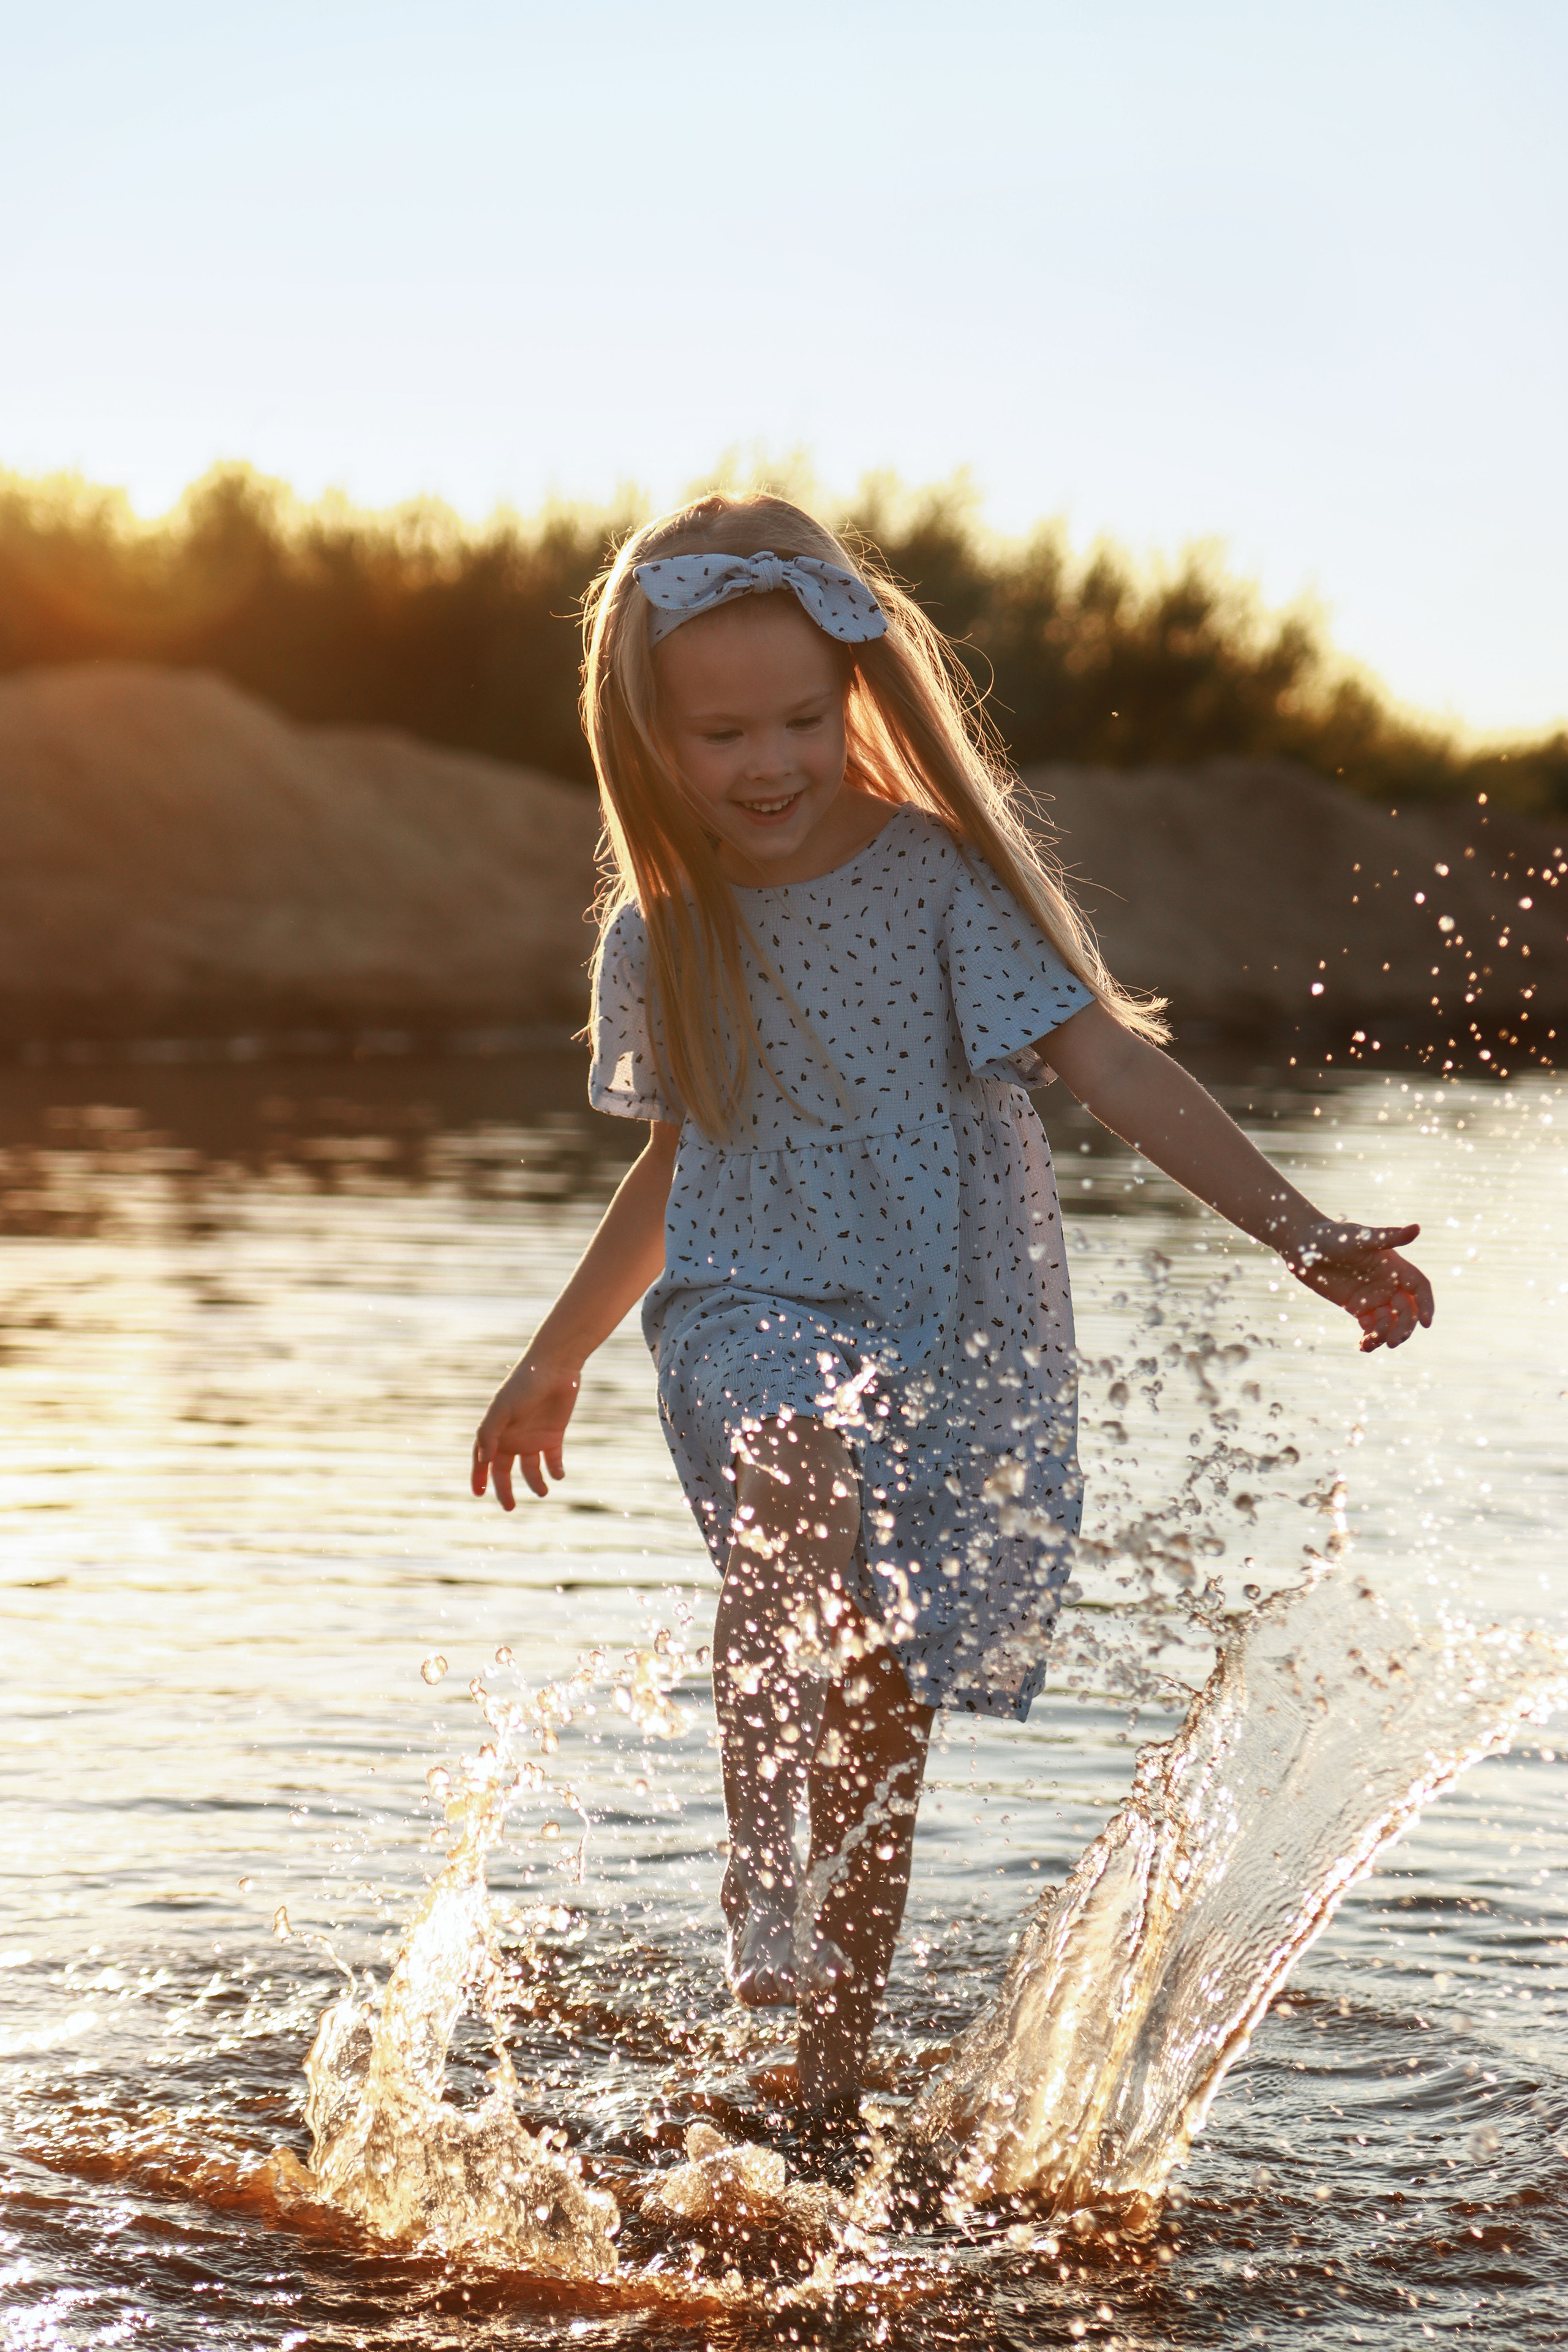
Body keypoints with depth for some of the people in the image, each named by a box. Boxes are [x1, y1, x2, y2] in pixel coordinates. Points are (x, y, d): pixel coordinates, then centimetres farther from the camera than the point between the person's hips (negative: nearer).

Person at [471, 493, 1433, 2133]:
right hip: (749, 1317, 1)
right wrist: (554, 1362, 30)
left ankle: (830, 2083, 20)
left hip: (956, 1353, -1)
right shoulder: (659, 941, 4)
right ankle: (762, 1876, -40)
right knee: (792, 1481, -36)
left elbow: (1109, 1059, -13)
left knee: (880, 1737, 3)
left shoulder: (938, 878, -7)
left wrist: (1304, 1236, -24)